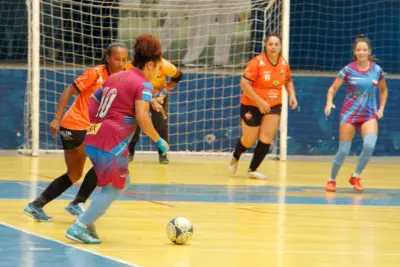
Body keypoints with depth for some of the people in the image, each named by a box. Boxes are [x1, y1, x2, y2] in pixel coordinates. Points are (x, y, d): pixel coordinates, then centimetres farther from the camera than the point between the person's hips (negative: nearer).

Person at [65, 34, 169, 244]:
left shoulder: (115, 78, 20)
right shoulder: (143, 85, -5)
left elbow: (91, 102, 24)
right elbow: (142, 118, -17)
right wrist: (159, 141, -7)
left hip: (93, 138, 9)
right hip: (112, 142, -9)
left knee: (123, 181, 20)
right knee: (114, 187, 3)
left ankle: (87, 222, 12)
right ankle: (79, 227, -4)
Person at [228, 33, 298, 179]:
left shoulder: (284, 64, -2)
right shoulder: (257, 62, -20)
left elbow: (288, 81, 18)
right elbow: (244, 83, -24)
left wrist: (292, 95, -1)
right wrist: (260, 101, -28)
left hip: (273, 106, 4)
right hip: (252, 106, -4)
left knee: (266, 138, -8)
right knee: (249, 140, 5)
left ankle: (252, 170, 5)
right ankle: (235, 158, 38)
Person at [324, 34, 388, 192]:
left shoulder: (377, 70, 2)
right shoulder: (348, 70, -5)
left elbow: (383, 90, 18)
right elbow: (333, 88, -3)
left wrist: (381, 108, 5)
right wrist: (329, 103, -22)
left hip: (369, 115, 1)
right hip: (349, 114, -1)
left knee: (369, 146, -22)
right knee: (343, 151, -3)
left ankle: (356, 177, 0)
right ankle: (332, 180, 20)